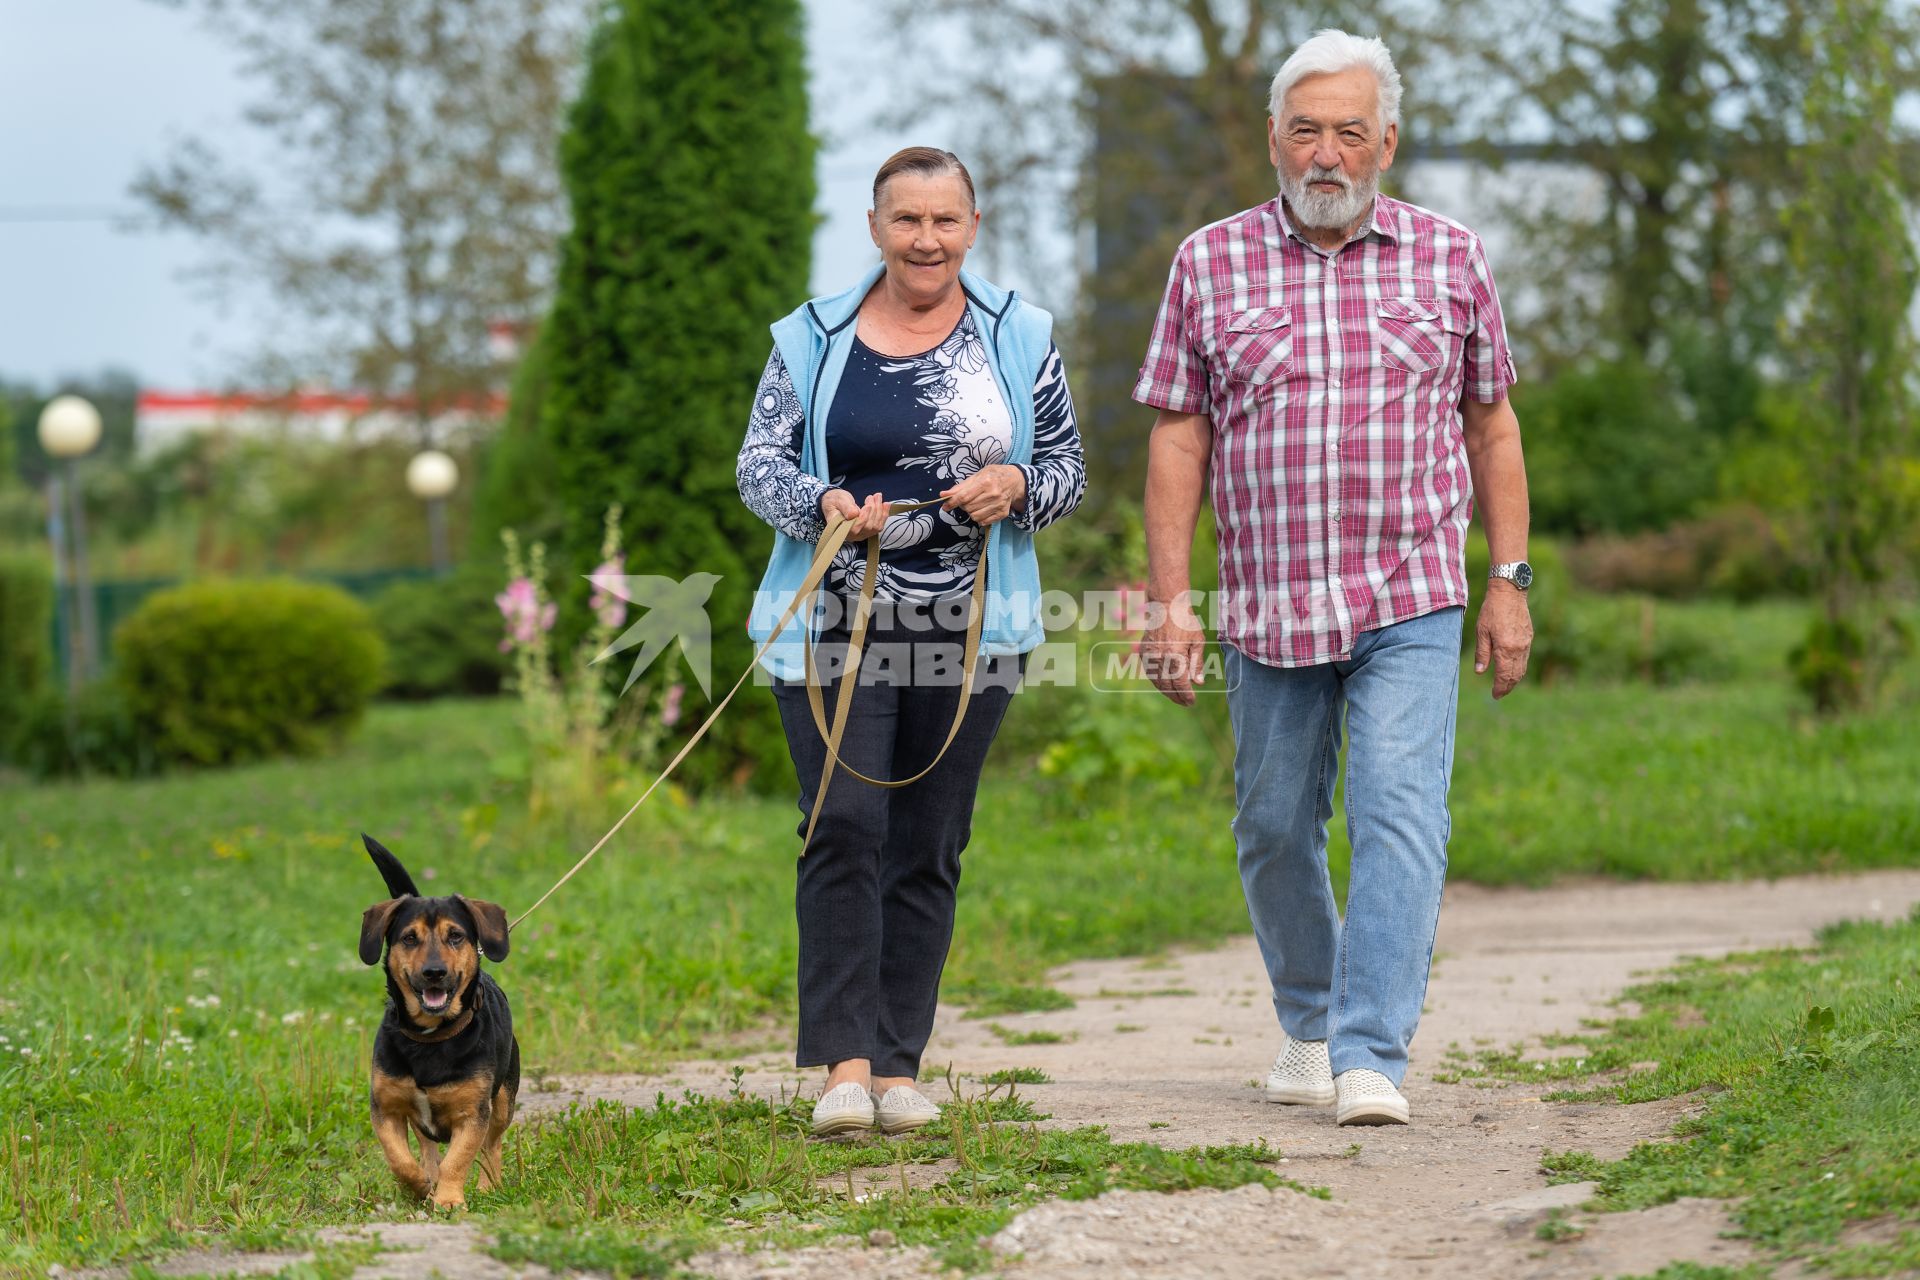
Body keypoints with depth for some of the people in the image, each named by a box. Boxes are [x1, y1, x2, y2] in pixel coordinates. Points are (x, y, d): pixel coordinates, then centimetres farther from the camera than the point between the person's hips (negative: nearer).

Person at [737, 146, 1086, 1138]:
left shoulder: (1018, 337, 8)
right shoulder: (813, 338, 5)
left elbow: (1068, 468, 12)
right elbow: (758, 463, 4)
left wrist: (1017, 486, -10)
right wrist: (824, 503, -16)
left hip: (969, 634, 2)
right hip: (836, 626, -1)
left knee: (929, 847, 4)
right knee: (843, 826, -13)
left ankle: (897, 1066, 11)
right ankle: (844, 1063, -12)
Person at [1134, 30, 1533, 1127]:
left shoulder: (1450, 257, 5)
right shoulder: (1211, 264, 4)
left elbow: (1491, 424, 10)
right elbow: (1179, 438, 4)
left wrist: (1512, 583, 6)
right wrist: (1170, 601, -2)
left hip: (1411, 605, -1)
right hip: (1266, 611, 2)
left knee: (1401, 819, -15)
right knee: (1276, 831, 11)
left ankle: (1372, 1058, -18)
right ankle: (1309, 1024, 33)